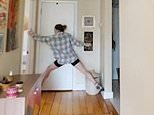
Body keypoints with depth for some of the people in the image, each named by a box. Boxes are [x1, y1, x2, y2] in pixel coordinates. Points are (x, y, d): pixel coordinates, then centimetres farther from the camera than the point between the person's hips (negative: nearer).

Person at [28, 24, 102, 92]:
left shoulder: (51, 38, -6)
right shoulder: (67, 35, -4)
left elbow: (40, 38, 6)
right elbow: (76, 43, 1)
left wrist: (32, 34, 20)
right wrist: (82, 44, 21)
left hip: (61, 60, 0)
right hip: (72, 58, 1)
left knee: (49, 69, 21)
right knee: (85, 71, 5)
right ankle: (97, 85, 5)